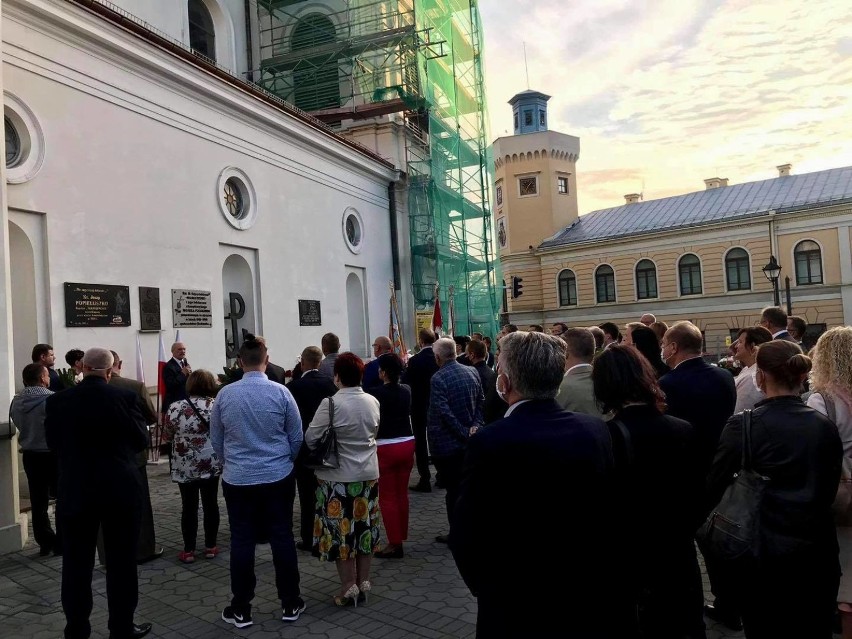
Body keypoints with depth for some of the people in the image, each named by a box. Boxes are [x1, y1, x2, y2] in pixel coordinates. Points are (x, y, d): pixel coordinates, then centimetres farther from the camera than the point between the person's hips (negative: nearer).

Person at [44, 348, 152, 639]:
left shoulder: (56, 401, -4)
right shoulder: (125, 397, -12)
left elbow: (53, 443, 7)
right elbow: (141, 440, -4)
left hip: (74, 492, 2)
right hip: (120, 490, -2)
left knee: (76, 563, 14)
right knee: (121, 562, 9)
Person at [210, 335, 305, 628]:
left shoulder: (224, 395, -5)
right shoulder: (281, 392, -10)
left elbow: (216, 440, 6)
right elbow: (296, 437, -1)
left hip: (237, 480, 1)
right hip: (278, 478, -1)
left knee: (241, 542, 8)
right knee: (282, 538, 7)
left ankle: (241, 610, 19)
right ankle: (290, 604, 18)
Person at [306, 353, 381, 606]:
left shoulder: (330, 403, -18)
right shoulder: (373, 402, -1)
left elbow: (310, 438, -12)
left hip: (338, 477, -5)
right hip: (369, 474, 5)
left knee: (341, 530, 7)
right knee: (364, 528, 14)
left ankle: (349, 588, 14)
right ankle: (363, 583, 24)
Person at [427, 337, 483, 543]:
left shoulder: (438, 378, -18)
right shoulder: (472, 372, 2)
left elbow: (444, 413, -22)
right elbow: (480, 402, 5)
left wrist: (465, 433, -15)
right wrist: (474, 426, -3)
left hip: (447, 444, -6)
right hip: (468, 442, 6)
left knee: (453, 489, 4)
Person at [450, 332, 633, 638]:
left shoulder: (489, 443, -22)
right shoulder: (596, 430, -8)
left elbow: (464, 535, -15)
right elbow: (612, 516, 0)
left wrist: (487, 587, 3)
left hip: (518, 611, -4)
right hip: (592, 601, 4)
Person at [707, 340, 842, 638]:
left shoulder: (742, 425, -15)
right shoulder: (825, 425, -3)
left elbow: (713, 487, -9)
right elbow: (830, 489, 8)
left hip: (763, 552, -3)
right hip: (817, 551, 4)